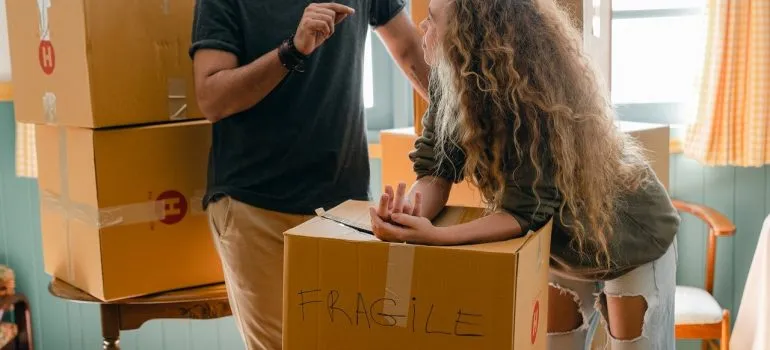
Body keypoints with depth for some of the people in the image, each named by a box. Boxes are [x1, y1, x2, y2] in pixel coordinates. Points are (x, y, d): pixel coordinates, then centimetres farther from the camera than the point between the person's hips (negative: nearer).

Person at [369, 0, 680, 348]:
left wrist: (434, 236, -49)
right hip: (562, 244, 6)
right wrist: (412, 213, -39)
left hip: (630, 238, -6)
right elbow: (436, 168, -17)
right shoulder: (452, 78, -17)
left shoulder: (537, 93, -36)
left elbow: (526, 210, -37)